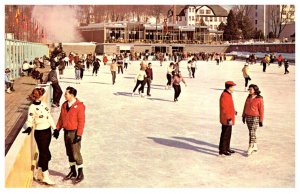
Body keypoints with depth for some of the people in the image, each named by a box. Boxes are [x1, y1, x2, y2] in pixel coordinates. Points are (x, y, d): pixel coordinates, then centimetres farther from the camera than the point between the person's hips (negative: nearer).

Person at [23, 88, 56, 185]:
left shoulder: (43, 104, 6)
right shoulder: (32, 107, -14)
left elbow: (49, 117, 11)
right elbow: (30, 120, -14)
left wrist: (54, 128, 11)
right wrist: (29, 127, -34)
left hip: (47, 131, 7)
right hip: (40, 133, -7)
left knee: (43, 153, 15)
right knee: (45, 154, -2)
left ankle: (39, 174, 29)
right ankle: (45, 177, 9)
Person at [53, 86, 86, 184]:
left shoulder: (79, 106, -14)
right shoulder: (64, 105, 7)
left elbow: (81, 121, -15)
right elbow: (61, 118, 15)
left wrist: (79, 134, -18)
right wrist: (57, 129, 10)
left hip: (74, 132, -7)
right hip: (66, 132, 7)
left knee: (76, 153, -4)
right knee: (69, 153, 14)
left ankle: (80, 173, 9)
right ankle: (72, 172, 27)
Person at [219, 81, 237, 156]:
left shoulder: (228, 94, 11)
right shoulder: (224, 95, -21)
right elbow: (224, 109, -25)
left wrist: (233, 111, 37)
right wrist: (228, 118, -28)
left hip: (229, 118, 10)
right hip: (226, 119, -10)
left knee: (228, 134, 18)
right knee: (225, 135, -3)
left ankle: (227, 148, 29)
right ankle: (222, 150, 4)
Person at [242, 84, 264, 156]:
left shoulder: (259, 99, -12)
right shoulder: (248, 97, 6)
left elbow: (261, 110, -10)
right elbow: (245, 107, 12)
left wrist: (261, 120, -10)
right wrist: (243, 116, 10)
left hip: (255, 118, -6)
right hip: (248, 117, 6)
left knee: (252, 133, -10)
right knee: (252, 132, 13)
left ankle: (250, 149, -6)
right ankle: (255, 146, 26)